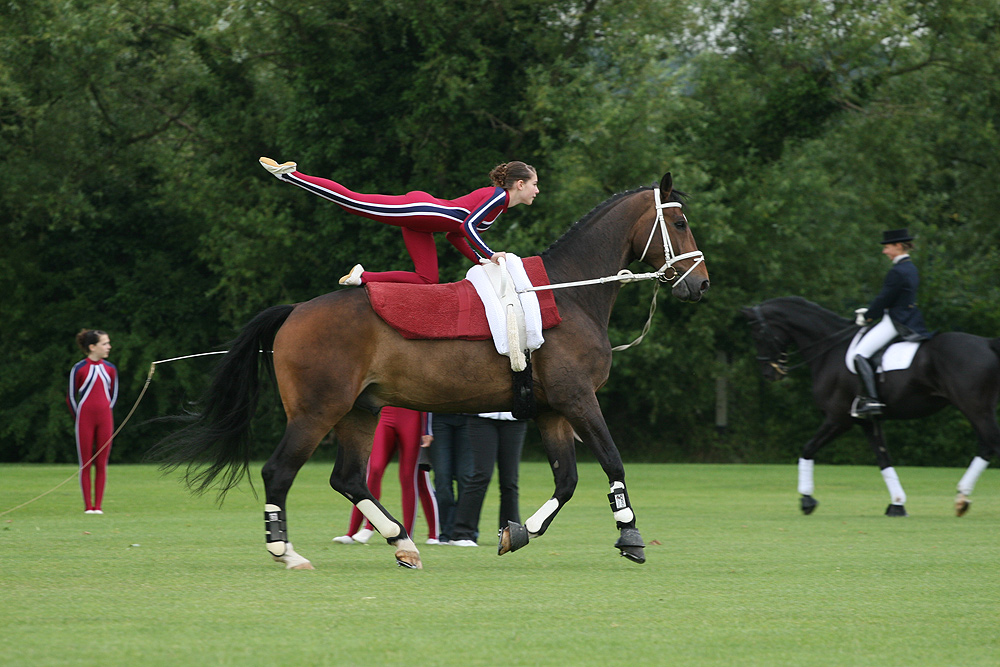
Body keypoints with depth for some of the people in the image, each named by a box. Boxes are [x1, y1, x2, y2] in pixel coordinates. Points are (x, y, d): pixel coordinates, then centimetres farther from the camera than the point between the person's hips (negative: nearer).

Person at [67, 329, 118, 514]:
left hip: (105, 420, 3)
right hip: (85, 420, -3)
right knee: (86, 464, 0)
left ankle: (98, 505, 7)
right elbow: (71, 397, 2)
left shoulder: (110, 369, 7)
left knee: (102, 464, 2)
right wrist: (79, 420, 2)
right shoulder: (79, 369, -4)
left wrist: (105, 414, 10)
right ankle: (88, 506, 5)